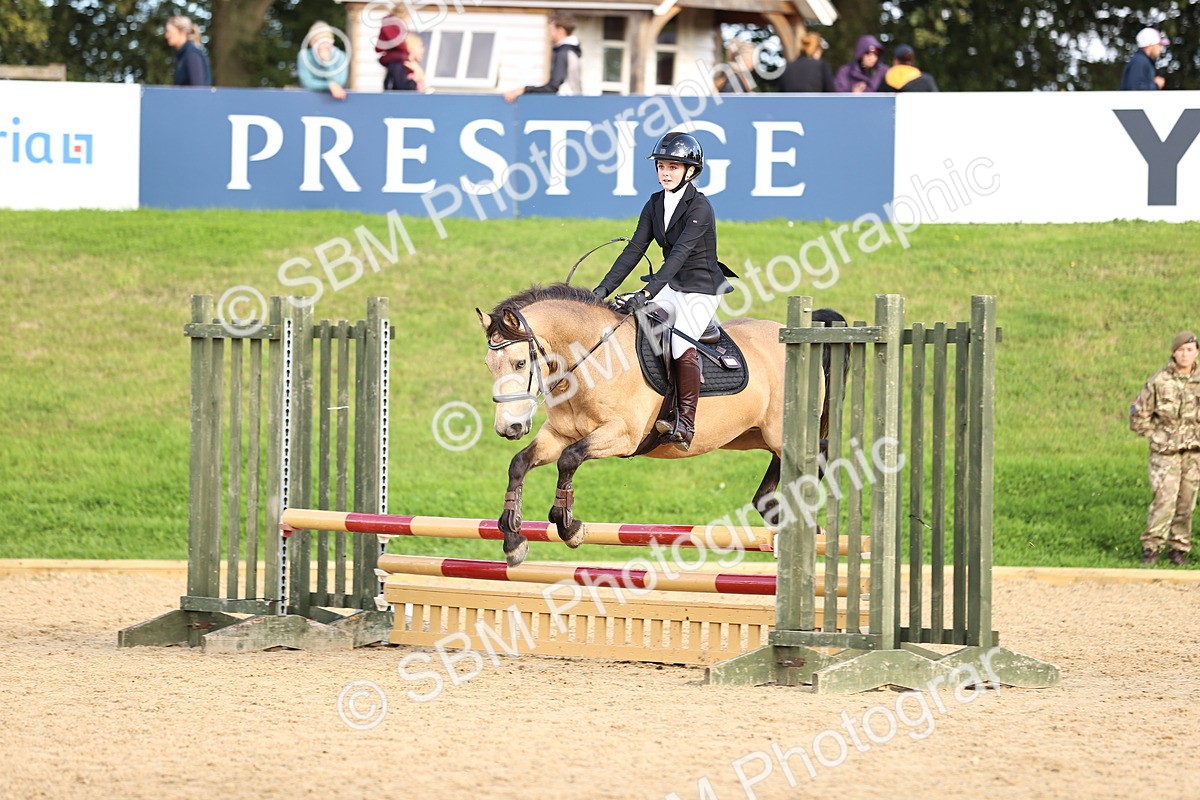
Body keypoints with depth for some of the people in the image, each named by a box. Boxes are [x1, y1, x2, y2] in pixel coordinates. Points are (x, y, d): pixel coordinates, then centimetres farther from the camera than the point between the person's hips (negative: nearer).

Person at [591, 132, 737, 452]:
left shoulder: (700, 208, -18)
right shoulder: (655, 204, 4)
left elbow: (679, 254, -28)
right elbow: (634, 249, 4)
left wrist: (647, 293, -37)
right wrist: (603, 289, -5)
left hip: (702, 290, -8)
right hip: (672, 287, 8)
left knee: (681, 343, -29)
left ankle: (685, 425, -24)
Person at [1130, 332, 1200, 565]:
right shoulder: (1159, 382, -6)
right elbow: (1138, 414, 1)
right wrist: (1156, 435, -1)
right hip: (1166, 451, -3)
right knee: (1165, 498, -13)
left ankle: (1180, 547, 15)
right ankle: (1152, 546, -6)